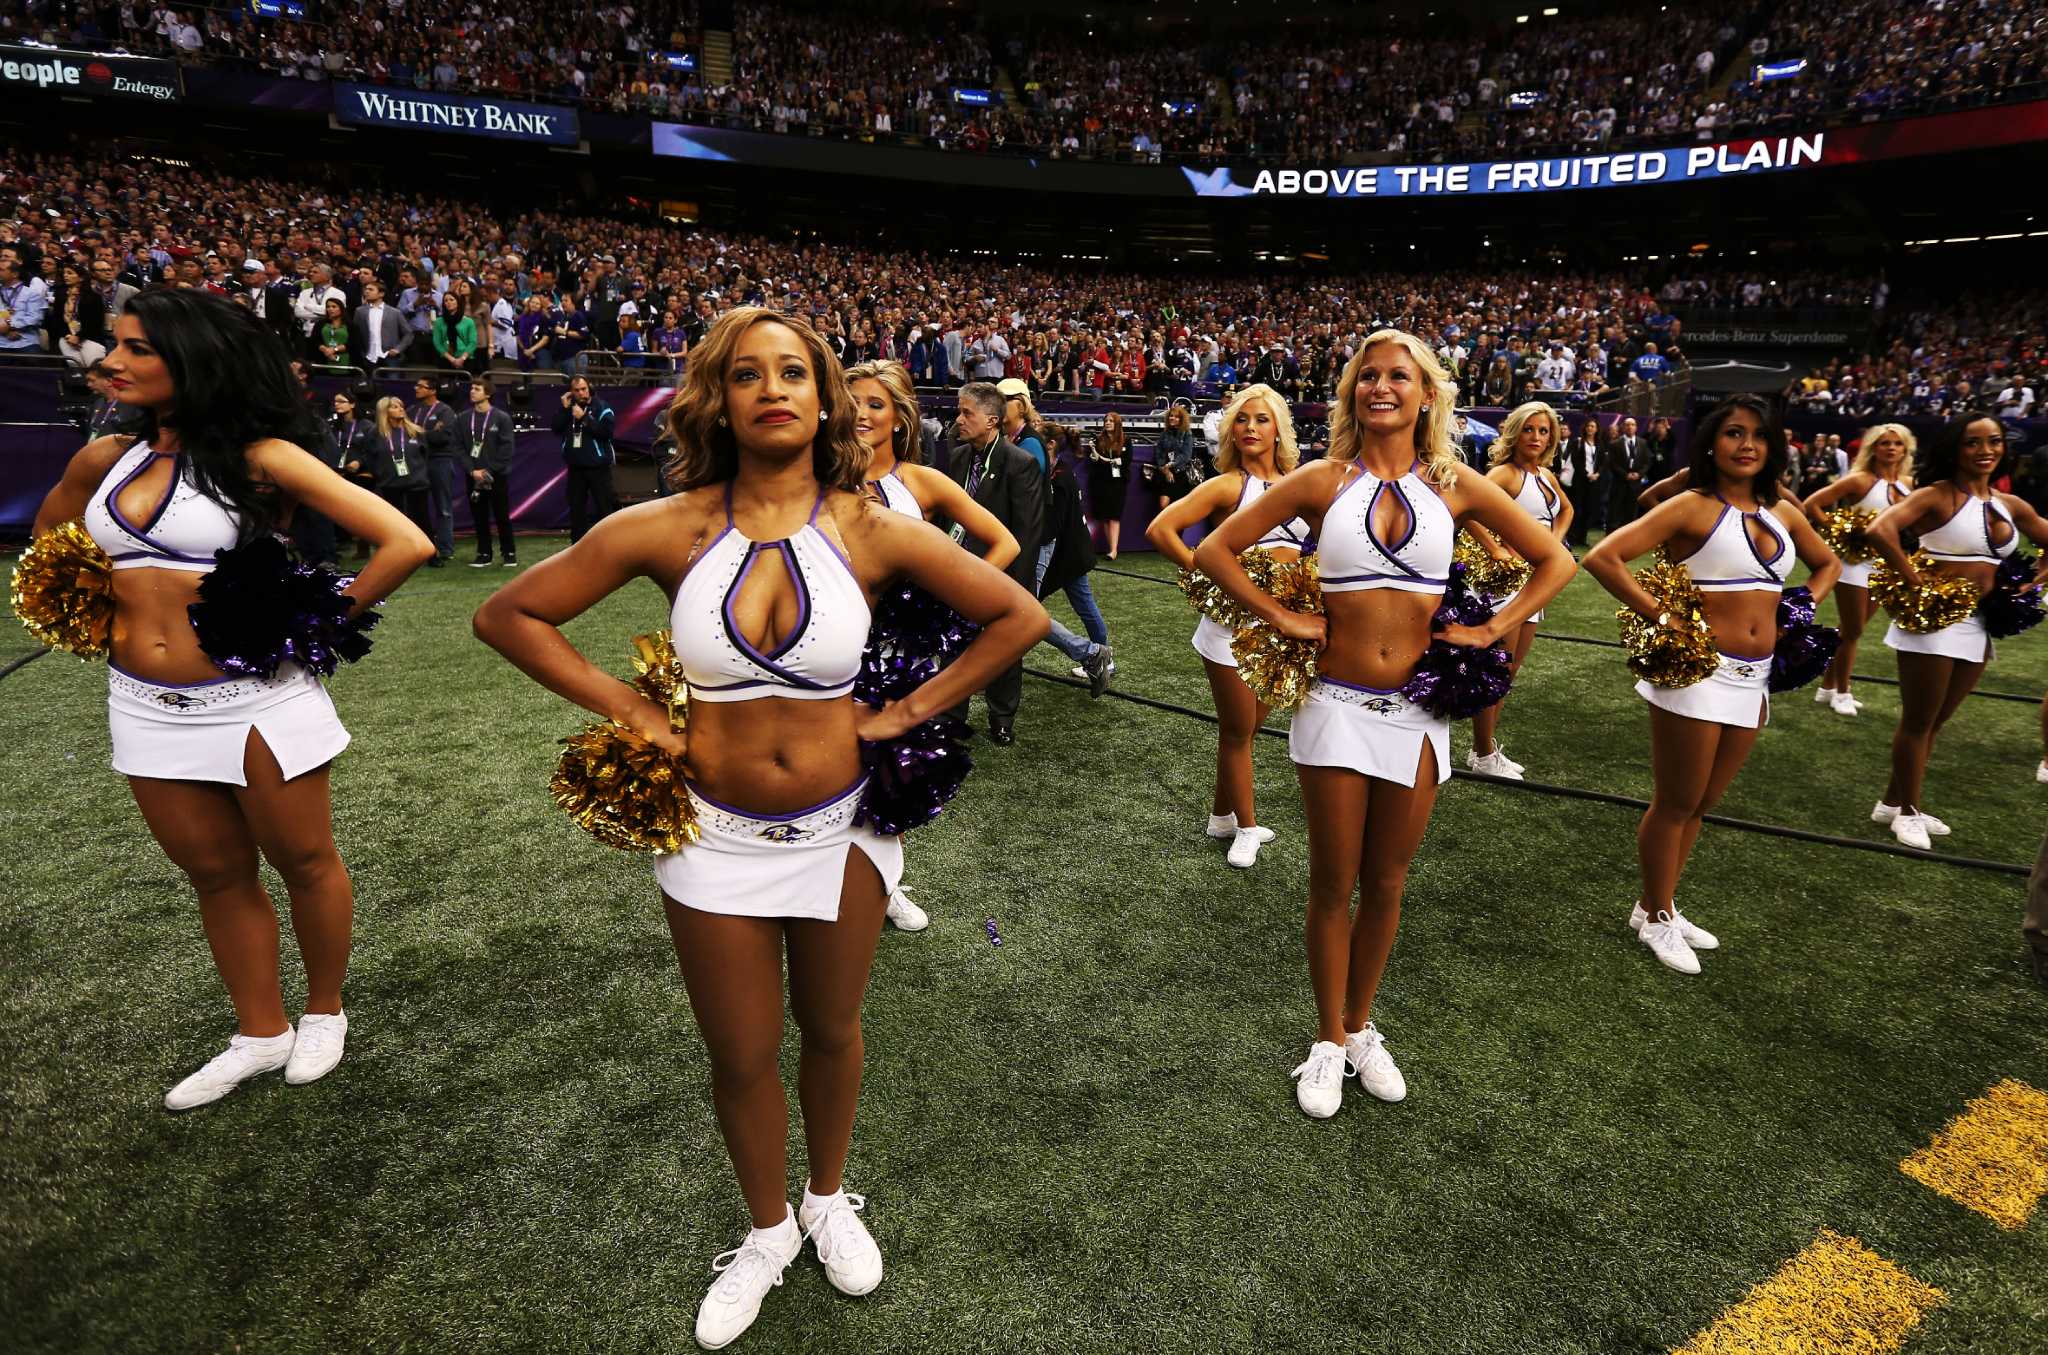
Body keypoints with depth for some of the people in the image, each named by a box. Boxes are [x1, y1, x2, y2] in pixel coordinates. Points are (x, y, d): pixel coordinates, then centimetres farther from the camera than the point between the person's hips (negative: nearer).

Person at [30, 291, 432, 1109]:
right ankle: (260, 1034, 31)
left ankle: (325, 1013, 30)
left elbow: (405, 544, -19)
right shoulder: (104, 460, 6)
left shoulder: (260, 458, -12)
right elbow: (49, 536, 28)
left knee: (302, 861, 9)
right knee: (216, 874, 16)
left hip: (255, 702, -6)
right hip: (145, 707, 6)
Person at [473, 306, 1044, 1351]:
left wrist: (909, 712, -8)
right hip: (716, 832, 0)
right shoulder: (667, 530, -11)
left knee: (830, 1032, 20)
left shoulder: (873, 533, -12)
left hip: (841, 828, 0)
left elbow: (1019, 617, -6)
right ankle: (768, 1231, 44)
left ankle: (830, 1200, 49)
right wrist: (628, 711, -8)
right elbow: (507, 615, -2)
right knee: (741, 1057, 16)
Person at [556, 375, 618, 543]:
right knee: (576, 506, 10)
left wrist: (584, 418, -19)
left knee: (605, 505, -5)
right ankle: (577, 543, 18)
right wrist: (564, 409, -8)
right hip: (575, 466, 5)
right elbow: (556, 428, 1)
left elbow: (607, 431, -18)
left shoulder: (601, 407, -4)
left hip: (598, 465, -5)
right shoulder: (569, 407, 10)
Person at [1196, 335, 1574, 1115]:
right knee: (1332, 886, 7)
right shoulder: (1324, 481, -2)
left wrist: (1491, 630, 1)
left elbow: (1555, 562, 10)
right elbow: (1215, 550, -1)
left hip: (1417, 713, 2)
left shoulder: (1455, 487, 2)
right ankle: (1330, 1040, 26)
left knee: (1386, 884, 13)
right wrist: (1282, 618, -6)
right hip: (1338, 707, -2)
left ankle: (1360, 1025, 33)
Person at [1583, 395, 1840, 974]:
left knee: (1702, 804, 17)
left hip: (1752, 679, 7)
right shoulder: (1692, 507, -10)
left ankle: (1661, 905, 32)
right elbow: (1602, 558, -21)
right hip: (1696, 672, -7)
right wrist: (1658, 616, -20)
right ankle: (1655, 916, 22)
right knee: (1676, 804, 5)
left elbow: (1828, 563, 27)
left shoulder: (1782, 510, 9)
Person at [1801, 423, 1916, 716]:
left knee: (1854, 630, 13)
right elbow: (1812, 504, -18)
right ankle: (1841, 693, 13)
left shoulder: (1909, 484, 5)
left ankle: (1827, 688, 24)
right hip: (1856, 561, -6)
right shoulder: (1860, 480, -13)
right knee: (1852, 632, -1)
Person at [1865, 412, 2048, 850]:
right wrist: (1916, 586, -25)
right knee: (1918, 721, 4)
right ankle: (1907, 811, 18)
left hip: (1977, 627, 7)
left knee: (1936, 721, 16)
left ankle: (1894, 801, 29)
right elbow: (1880, 530, -29)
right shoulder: (1937, 496, -12)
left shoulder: (2011, 505, 8)